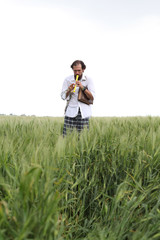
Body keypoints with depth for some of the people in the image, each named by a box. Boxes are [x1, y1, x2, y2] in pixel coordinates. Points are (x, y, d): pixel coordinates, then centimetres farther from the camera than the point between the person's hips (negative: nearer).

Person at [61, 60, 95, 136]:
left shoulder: (88, 80, 1)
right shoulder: (67, 80, 2)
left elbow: (92, 97, -7)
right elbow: (63, 97, 2)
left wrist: (83, 87, -21)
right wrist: (69, 90, -18)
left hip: (84, 112, 0)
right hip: (71, 112, 0)